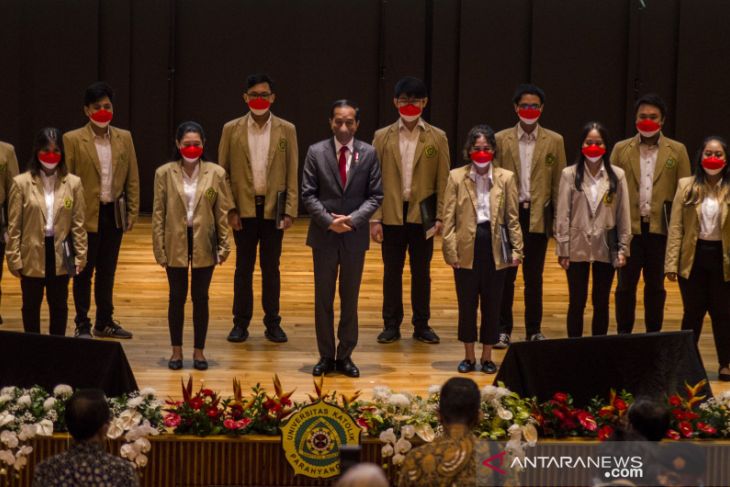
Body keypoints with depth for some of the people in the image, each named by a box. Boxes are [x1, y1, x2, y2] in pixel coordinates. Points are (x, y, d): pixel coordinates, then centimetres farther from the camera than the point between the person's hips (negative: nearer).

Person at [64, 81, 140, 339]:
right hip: (87, 216, -4)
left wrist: (132, 211, 4)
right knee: (84, 272, 3)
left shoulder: (124, 138, 7)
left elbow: (132, 178, 9)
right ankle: (82, 325, 10)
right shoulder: (73, 139, -5)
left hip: (115, 214, 4)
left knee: (107, 271, 12)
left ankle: (104, 322, 22)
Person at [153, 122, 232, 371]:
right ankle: (177, 350, 20)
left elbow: (223, 212, 1)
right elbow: (158, 213, -1)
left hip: (204, 244, 0)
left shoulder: (216, 173, -3)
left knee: (201, 297, 8)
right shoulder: (164, 173, -3)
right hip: (175, 243, 0)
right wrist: (159, 247, -4)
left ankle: (199, 351, 18)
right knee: (177, 297, 9)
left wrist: (224, 245, -1)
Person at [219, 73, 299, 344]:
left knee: (271, 267, 7)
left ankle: (272, 323, 14)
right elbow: (223, 173, 3)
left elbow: (292, 174, 1)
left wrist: (290, 210, -6)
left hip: (273, 209, 0)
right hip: (243, 208, 0)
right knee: (243, 267, 6)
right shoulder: (232, 129, 2)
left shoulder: (286, 130, 2)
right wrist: (229, 209, -4)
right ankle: (241, 323, 13)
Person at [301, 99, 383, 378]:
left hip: (355, 236, 0)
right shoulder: (316, 152, -1)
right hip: (324, 236, 0)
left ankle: (345, 356, 16)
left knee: (350, 298, 7)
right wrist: (329, 220, -15)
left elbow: (375, 195, -1)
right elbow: (308, 194, -3)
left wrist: (352, 219, -14)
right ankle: (326, 356, 15)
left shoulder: (369, 154, 0)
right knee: (323, 299, 6)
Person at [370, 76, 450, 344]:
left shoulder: (437, 138, 2)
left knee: (421, 272, 7)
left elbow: (443, 180, 1)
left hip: (422, 215, 0)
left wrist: (440, 216, -6)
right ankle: (391, 325, 14)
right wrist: (374, 218, -4)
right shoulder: (383, 137, 4)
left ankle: (422, 325, 16)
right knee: (392, 271, 6)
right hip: (392, 215, 0)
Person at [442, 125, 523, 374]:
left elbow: (512, 218, 4)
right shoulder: (456, 177, 0)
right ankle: (469, 357, 19)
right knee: (466, 303, 7)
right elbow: (449, 217, 1)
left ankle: (487, 357, 18)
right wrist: (451, 250, -5)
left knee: (492, 304, 7)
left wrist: (517, 249, -1)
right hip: (467, 247, 0)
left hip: (495, 247, 0)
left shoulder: (506, 178, 2)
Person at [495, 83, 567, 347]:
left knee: (534, 276, 6)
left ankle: (534, 330, 14)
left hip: (538, 216, 0)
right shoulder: (501, 139, 3)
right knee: (505, 274, 3)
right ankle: (503, 329, 10)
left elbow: (559, 182, 5)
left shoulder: (554, 141, 5)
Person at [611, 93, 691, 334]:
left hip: (661, 228, 0)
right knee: (626, 284, 4)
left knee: (656, 285, 8)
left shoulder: (677, 151, 4)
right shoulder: (621, 149, 6)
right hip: (629, 227, 0)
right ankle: (623, 335, 13)